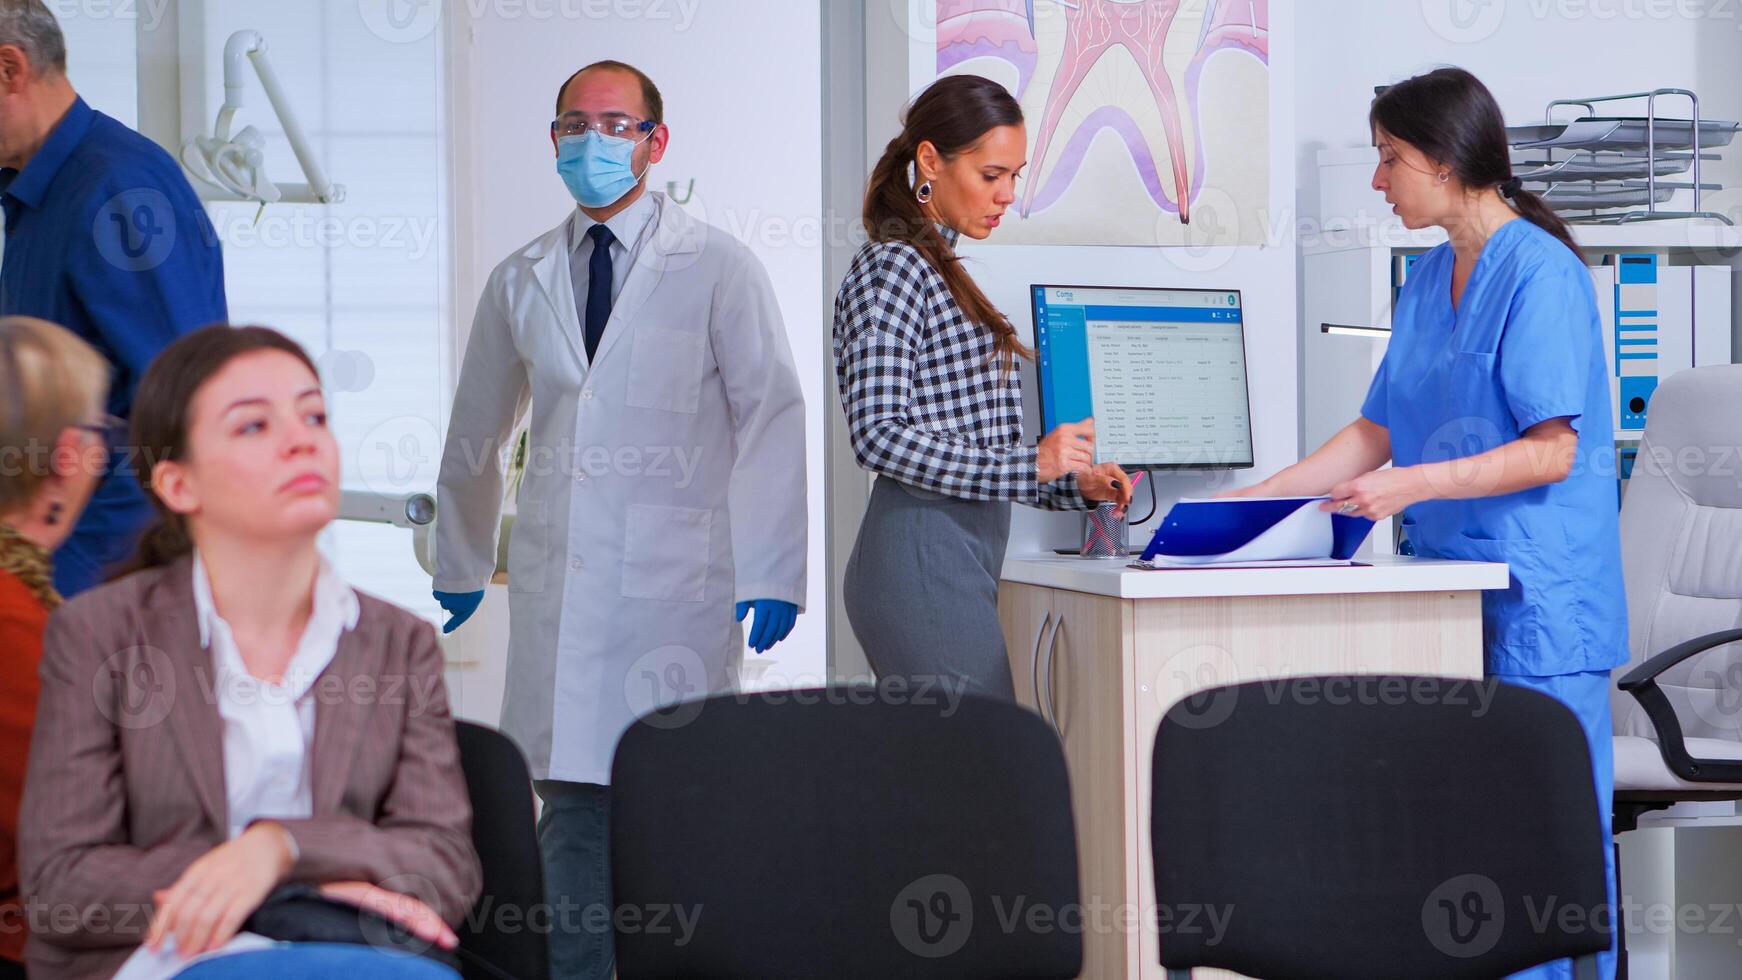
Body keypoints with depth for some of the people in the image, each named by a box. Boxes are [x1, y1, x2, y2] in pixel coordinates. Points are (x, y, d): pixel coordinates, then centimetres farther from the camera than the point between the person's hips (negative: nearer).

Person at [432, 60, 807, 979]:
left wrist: (769, 576, -12)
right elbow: (475, 435, 24)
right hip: (559, 578, 3)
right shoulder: (520, 282, 13)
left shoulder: (718, 268, 3)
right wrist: (460, 565, 27)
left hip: (676, 576, -3)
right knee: (573, 798, -1)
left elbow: (771, 420, -3)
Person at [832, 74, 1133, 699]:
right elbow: (878, 434, -18)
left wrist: (1074, 485, 9)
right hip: (923, 560, -9)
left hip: (959, 563, 9)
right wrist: (1030, 464, -20)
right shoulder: (891, 271, -9)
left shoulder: (939, 273, 21)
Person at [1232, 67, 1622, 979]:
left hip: (1536, 596, -8)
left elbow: (1554, 451, -15)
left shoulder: (1538, 272, -11)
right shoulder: (1428, 278, 15)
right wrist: (1258, 501, 12)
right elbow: (1380, 430, 19)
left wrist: (1413, 485, -20)